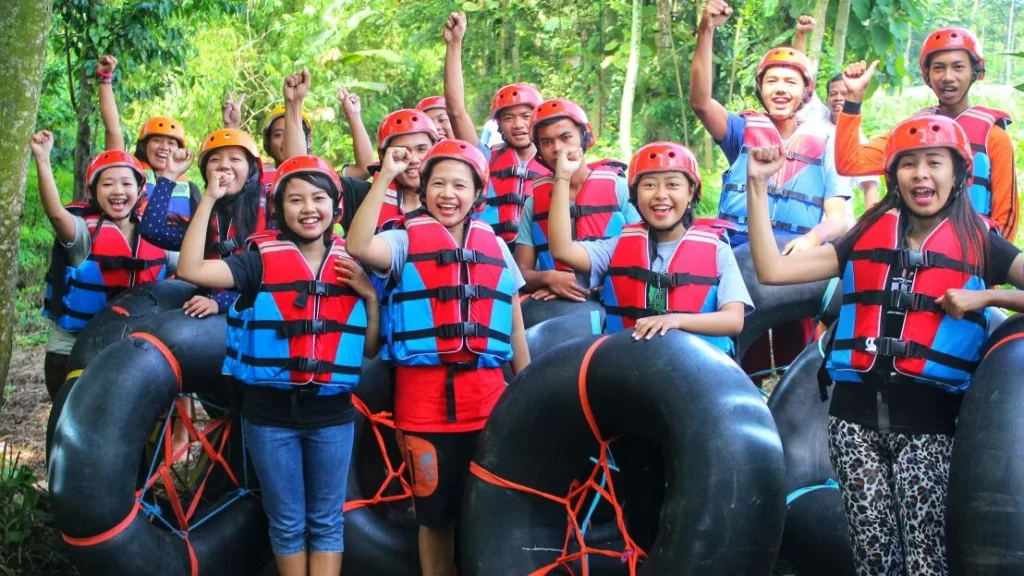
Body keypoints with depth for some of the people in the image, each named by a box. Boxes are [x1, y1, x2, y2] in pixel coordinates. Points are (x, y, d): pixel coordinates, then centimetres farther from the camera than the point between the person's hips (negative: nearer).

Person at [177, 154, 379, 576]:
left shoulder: (353, 265, 5)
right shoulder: (262, 259, -2)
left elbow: (370, 349, 8)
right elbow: (191, 269, -16)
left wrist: (370, 296, -8)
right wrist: (209, 199, -15)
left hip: (332, 413, 2)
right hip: (270, 412, -1)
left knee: (327, 522, 11)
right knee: (287, 523, 11)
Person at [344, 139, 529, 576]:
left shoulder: (495, 246, 12)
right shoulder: (407, 240, 3)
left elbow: (514, 323, 16)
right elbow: (359, 246, -19)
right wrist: (384, 177, -19)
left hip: (486, 393, 3)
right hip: (424, 393, -2)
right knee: (435, 511, 7)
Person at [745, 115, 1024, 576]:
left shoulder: (980, 245, 6)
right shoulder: (866, 238, 11)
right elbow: (772, 270, 4)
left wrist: (986, 297, -15)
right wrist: (758, 184, 1)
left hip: (927, 418, -2)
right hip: (857, 412, 2)